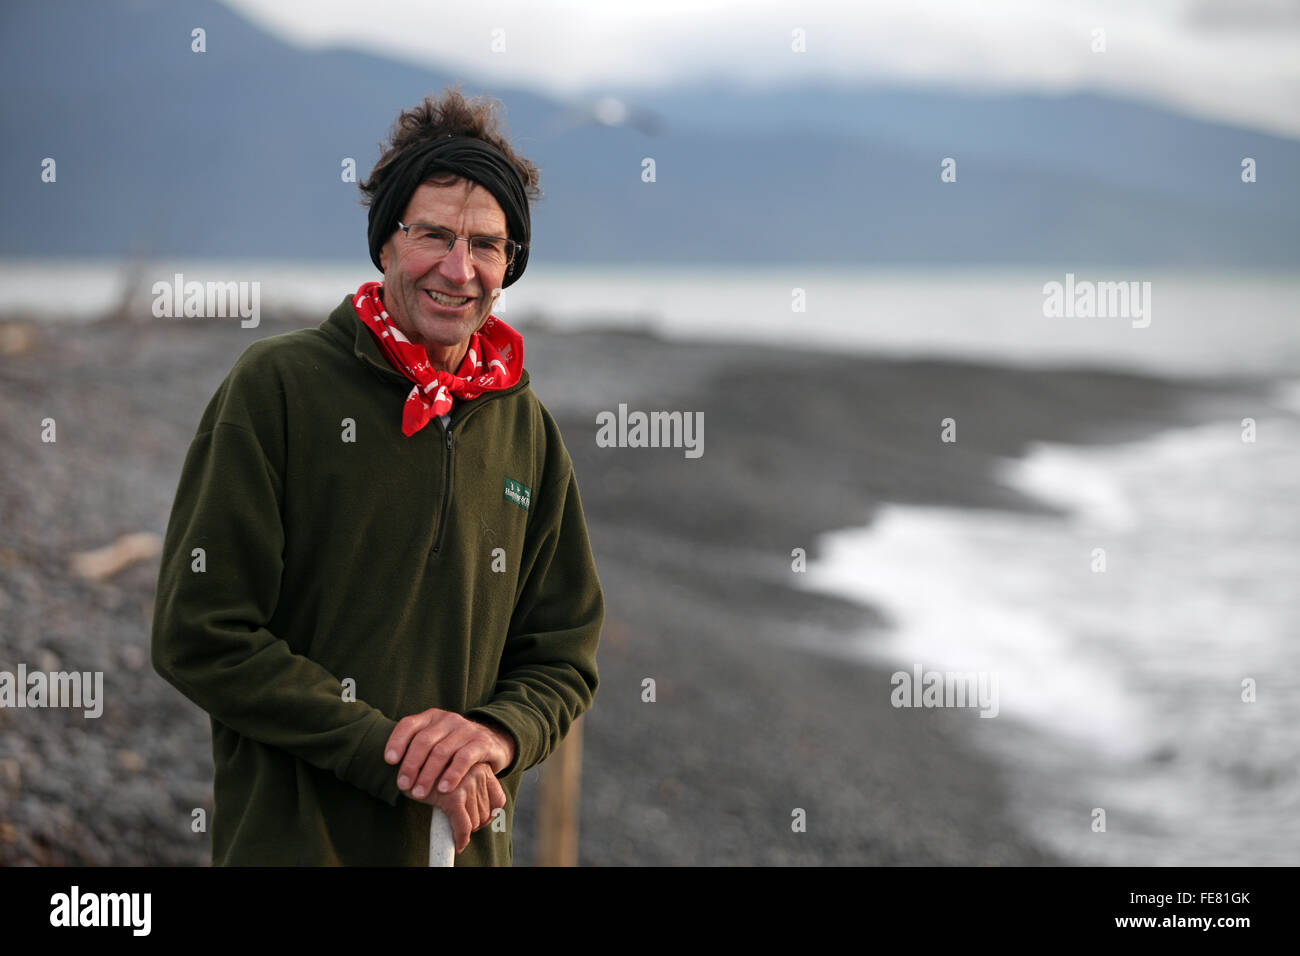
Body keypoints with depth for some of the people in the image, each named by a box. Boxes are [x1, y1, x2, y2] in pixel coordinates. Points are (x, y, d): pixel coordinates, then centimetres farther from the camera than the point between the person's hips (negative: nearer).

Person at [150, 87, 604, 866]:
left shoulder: (529, 430, 7)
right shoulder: (279, 386, -6)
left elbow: (565, 657, 11)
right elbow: (200, 634, -11)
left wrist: (498, 733, -11)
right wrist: (391, 755, -17)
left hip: (470, 848, 4)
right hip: (289, 839, -4)